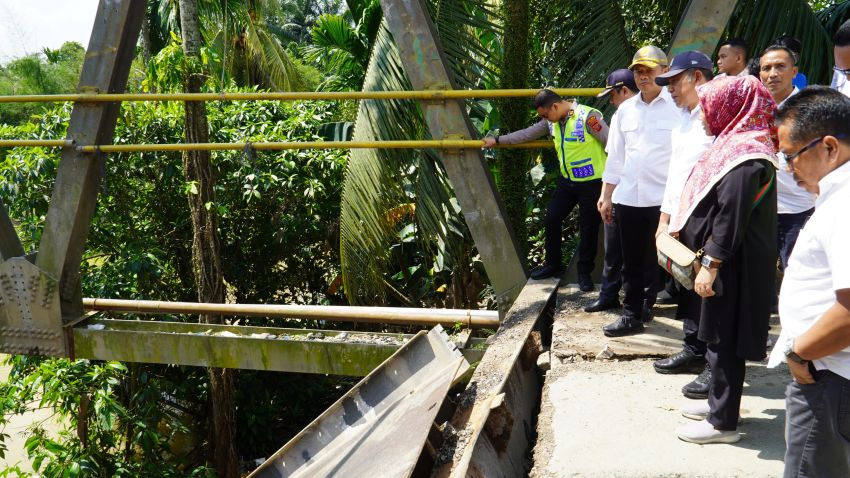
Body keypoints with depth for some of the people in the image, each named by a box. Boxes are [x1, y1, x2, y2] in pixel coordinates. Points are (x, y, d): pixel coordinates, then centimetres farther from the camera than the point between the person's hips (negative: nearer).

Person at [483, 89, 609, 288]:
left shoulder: (588, 116, -22)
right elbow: (527, 134, 13)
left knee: (588, 229, 5)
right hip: (567, 181, 7)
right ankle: (553, 264, 30)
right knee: (551, 220, 12)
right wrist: (498, 140, 17)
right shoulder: (552, 121, 1)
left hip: (591, 183, -7)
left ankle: (584, 272, 21)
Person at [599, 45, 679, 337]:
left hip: (664, 199, -5)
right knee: (632, 262, 11)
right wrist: (606, 196, 11)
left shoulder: (677, 107, -3)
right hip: (627, 198, 5)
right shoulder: (625, 110, 12)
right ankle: (632, 315, 21)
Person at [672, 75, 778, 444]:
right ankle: (719, 402, 32)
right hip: (723, 261, 10)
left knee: (724, 339, -1)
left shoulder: (744, 154, -20)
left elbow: (731, 218, -24)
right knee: (719, 337, 18)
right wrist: (706, 258, 21)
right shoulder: (736, 144, 12)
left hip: (732, 267, -10)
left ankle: (723, 422, 10)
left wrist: (710, 265, -21)